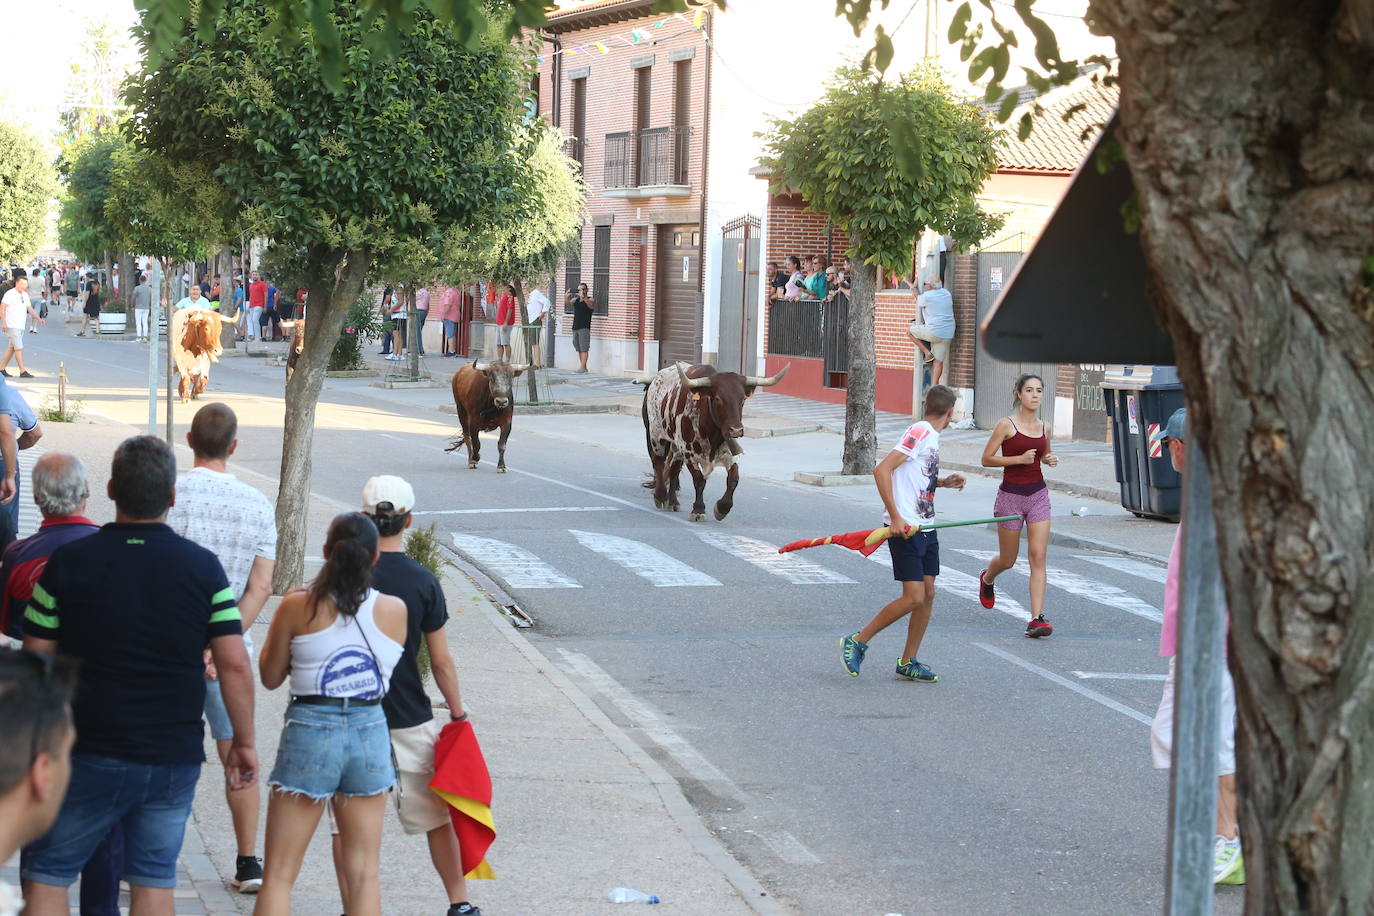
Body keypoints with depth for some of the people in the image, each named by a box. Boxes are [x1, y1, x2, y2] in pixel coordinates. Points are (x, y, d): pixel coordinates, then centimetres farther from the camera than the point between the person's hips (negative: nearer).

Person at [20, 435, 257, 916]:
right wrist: (244, 742, 6)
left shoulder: (68, 562, -5)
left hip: (87, 755, -1)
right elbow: (234, 665, -4)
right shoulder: (203, 567, -3)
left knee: (46, 874, 10)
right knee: (154, 877, 11)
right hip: (174, 758, 1)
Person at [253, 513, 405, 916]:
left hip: (309, 734, -2)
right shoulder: (395, 610, -2)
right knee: (364, 876, 12)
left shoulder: (298, 606, -8)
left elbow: (270, 677, 2)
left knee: (278, 876, 3)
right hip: (370, 734, 2)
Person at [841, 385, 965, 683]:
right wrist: (895, 517, -25)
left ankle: (907, 663, 16)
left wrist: (944, 481, 15)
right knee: (914, 598, -11)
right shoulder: (919, 432, -14)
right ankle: (857, 642, 2)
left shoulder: (931, 436, 14)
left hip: (926, 529, 9)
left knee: (928, 594, 7)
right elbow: (882, 470, -22)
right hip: (905, 529, -9)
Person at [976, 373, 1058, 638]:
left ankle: (1037, 618, -12)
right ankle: (987, 578, 46)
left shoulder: (1044, 427, 7)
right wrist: (1020, 459, -19)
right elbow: (986, 458, -9)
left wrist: (1050, 459, 2)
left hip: (1038, 494, 4)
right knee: (1008, 560, 10)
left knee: (1038, 558, -8)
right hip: (1011, 495, -3)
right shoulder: (1006, 425, -9)